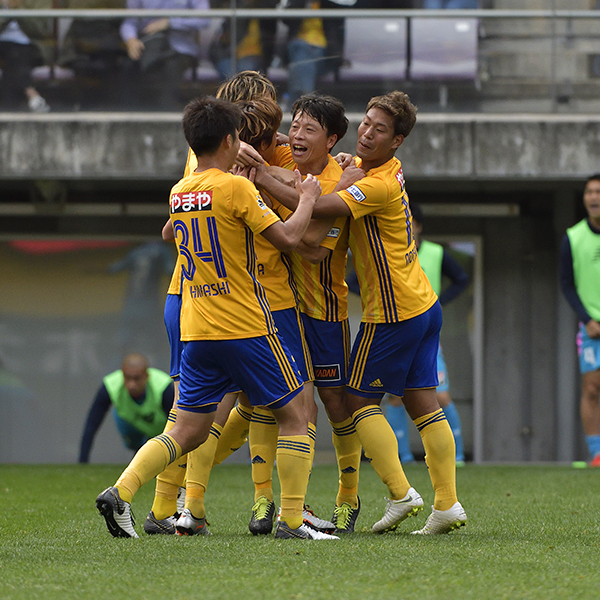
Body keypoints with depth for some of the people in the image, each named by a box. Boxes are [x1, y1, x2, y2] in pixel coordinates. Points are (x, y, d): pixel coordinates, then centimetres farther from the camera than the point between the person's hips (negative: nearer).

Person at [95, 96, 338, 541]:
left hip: (196, 332, 7)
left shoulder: (180, 192, 9)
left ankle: (120, 492, -6)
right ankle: (291, 520, 1)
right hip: (246, 328, -6)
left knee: (189, 430, 10)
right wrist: (307, 199, 3)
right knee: (294, 417, 6)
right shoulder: (236, 188, -12)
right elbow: (287, 237, -13)